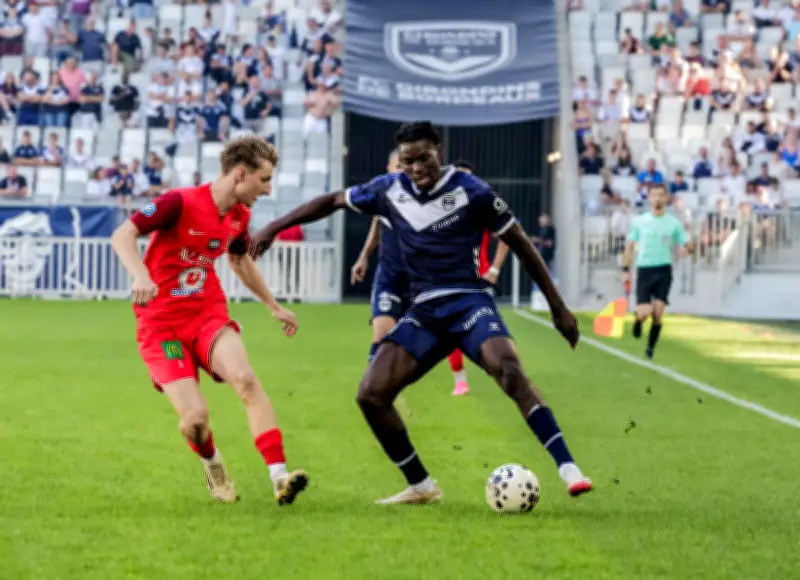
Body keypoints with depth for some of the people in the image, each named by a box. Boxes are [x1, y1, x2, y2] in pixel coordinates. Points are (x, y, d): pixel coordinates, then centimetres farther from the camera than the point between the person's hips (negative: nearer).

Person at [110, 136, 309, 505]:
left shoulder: (239, 217, 6)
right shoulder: (180, 203, -15)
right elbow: (122, 235, -21)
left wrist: (274, 306, 34)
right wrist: (141, 276, -39)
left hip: (209, 314, 5)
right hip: (161, 322, -5)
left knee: (245, 379, -26)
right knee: (195, 417, -17)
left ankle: (280, 478, -30)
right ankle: (213, 468, 19)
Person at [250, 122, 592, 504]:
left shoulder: (470, 191, -8)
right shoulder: (390, 190, 3)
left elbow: (521, 246, 0)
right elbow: (332, 201, 19)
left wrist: (558, 307, 2)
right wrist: (273, 228, 14)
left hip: (469, 302, -5)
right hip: (424, 312, 5)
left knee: (509, 371, -33)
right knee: (371, 395, -7)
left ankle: (567, 469, -36)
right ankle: (421, 487, 9)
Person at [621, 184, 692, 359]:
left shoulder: (674, 223, 5)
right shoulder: (639, 221, 6)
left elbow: (684, 247, 7)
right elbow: (630, 246, 11)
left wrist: (686, 249, -17)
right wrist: (625, 270, 5)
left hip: (664, 271, 0)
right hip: (644, 270, 0)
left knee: (658, 312, -10)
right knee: (644, 312, -12)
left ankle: (651, 347, 5)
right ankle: (638, 320, 25)